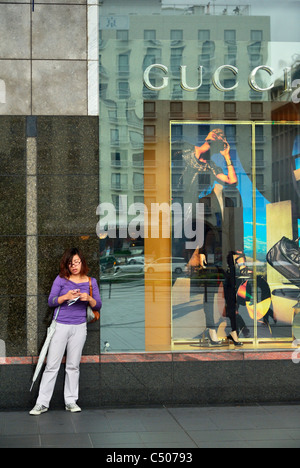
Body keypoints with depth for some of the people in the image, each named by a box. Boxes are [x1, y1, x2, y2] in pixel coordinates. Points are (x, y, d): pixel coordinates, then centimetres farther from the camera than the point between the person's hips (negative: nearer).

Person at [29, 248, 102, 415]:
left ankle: (71, 401, 15)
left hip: (79, 327, 2)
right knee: (52, 365, -2)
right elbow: (51, 301, -4)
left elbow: (98, 306, 6)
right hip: (60, 326, -2)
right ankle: (42, 403, 2)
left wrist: (89, 299, -15)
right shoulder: (61, 279, 1)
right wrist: (66, 296, -21)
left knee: (73, 366, 7)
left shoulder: (91, 282, 7)